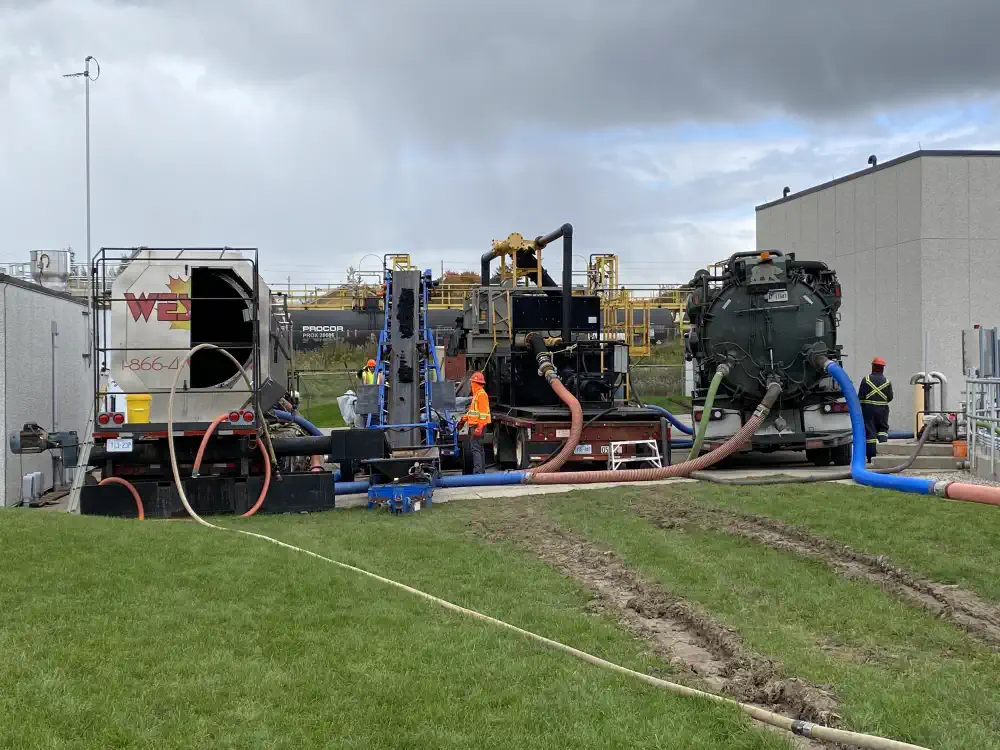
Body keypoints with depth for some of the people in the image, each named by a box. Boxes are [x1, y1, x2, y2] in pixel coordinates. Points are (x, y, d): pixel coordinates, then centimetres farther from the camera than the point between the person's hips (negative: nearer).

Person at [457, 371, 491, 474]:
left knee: (476, 448, -13)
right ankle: (482, 471, 18)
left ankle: (478, 471, -16)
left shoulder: (482, 394, -14)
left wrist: (479, 428, -25)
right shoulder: (476, 394, 18)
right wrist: (464, 419, 34)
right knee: (478, 448, 13)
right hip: (474, 425, 11)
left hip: (477, 426, -11)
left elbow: (483, 412, -20)